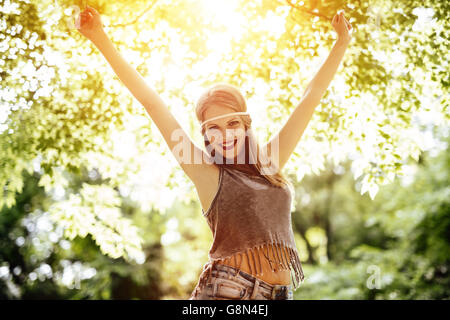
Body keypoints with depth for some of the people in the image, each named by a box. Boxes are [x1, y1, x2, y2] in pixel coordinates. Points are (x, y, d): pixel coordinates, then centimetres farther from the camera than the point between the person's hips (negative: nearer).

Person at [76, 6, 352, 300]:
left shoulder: (269, 163, 14)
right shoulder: (206, 173, 5)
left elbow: (311, 97, 20)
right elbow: (152, 104, 4)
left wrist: (342, 42, 28)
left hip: (280, 293, 4)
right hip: (224, 291, -4)